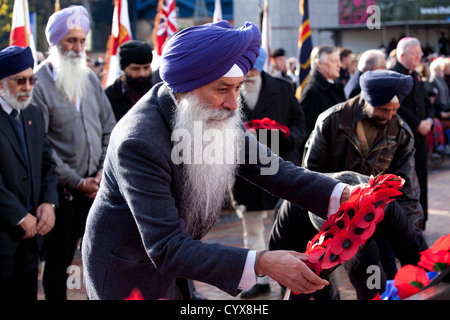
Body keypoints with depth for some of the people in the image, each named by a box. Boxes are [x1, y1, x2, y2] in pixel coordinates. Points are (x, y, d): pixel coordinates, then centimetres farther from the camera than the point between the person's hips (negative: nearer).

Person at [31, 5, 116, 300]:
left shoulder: (90, 79, 10)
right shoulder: (40, 84, -9)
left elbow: (109, 127, 12)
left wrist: (103, 171, -1)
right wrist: (78, 182, -11)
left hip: (97, 184, 5)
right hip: (62, 189, -5)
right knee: (59, 259, 5)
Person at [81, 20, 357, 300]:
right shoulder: (139, 142, -34)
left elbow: (267, 165, -7)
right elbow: (167, 249, -37)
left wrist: (341, 194, -21)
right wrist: (261, 264, -43)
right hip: (128, 274, -6)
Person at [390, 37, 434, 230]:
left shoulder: (416, 76, 17)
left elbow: (426, 103, 20)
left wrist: (428, 120, 0)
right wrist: (417, 124, -16)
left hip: (419, 135, 8)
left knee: (420, 177, 11)